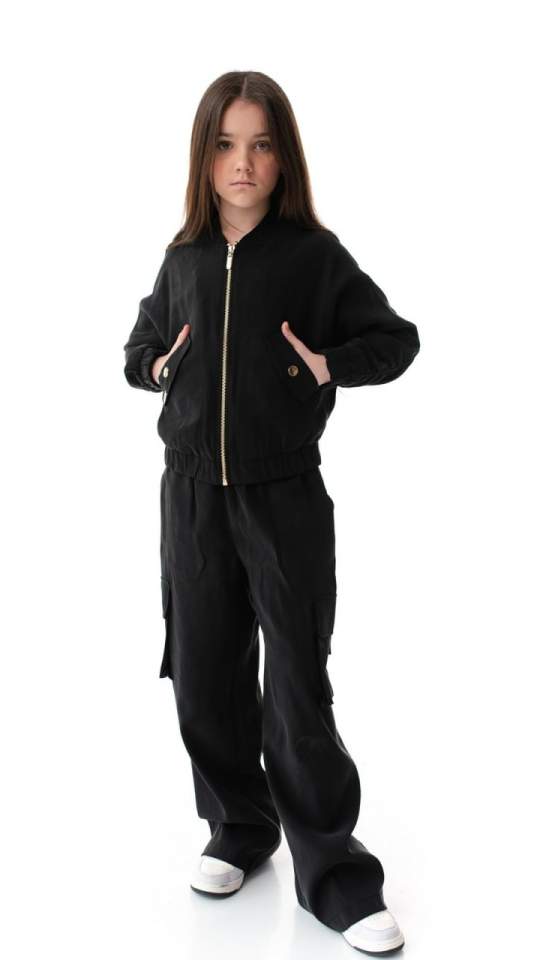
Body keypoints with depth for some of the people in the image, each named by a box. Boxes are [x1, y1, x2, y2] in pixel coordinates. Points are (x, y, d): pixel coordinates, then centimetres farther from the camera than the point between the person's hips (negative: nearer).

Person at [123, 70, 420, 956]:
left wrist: (331, 365, -15)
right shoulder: (183, 258, 7)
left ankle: (333, 873, 11)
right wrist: (158, 368, -1)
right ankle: (240, 831, 30)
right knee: (206, 675, 10)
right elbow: (141, 346, 20)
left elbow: (398, 340, 1)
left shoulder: (316, 254, -4)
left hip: (285, 495, -4)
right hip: (192, 494, 4)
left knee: (299, 686, -1)